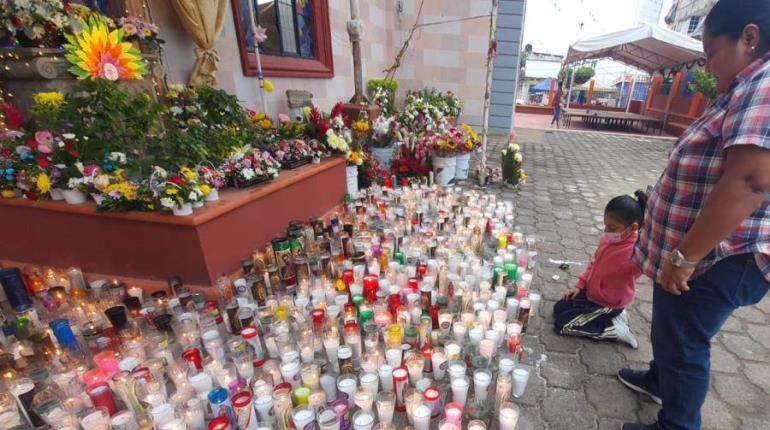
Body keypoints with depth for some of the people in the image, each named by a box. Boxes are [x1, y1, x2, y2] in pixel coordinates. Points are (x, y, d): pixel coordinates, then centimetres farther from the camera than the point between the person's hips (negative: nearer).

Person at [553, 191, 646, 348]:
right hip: (590, 292, 8)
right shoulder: (608, 239, -7)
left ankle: (615, 329, 1)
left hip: (608, 304, -8)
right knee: (558, 309, 18)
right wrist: (580, 285, 6)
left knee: (562, 324, -10)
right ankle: (611, 318, 16)